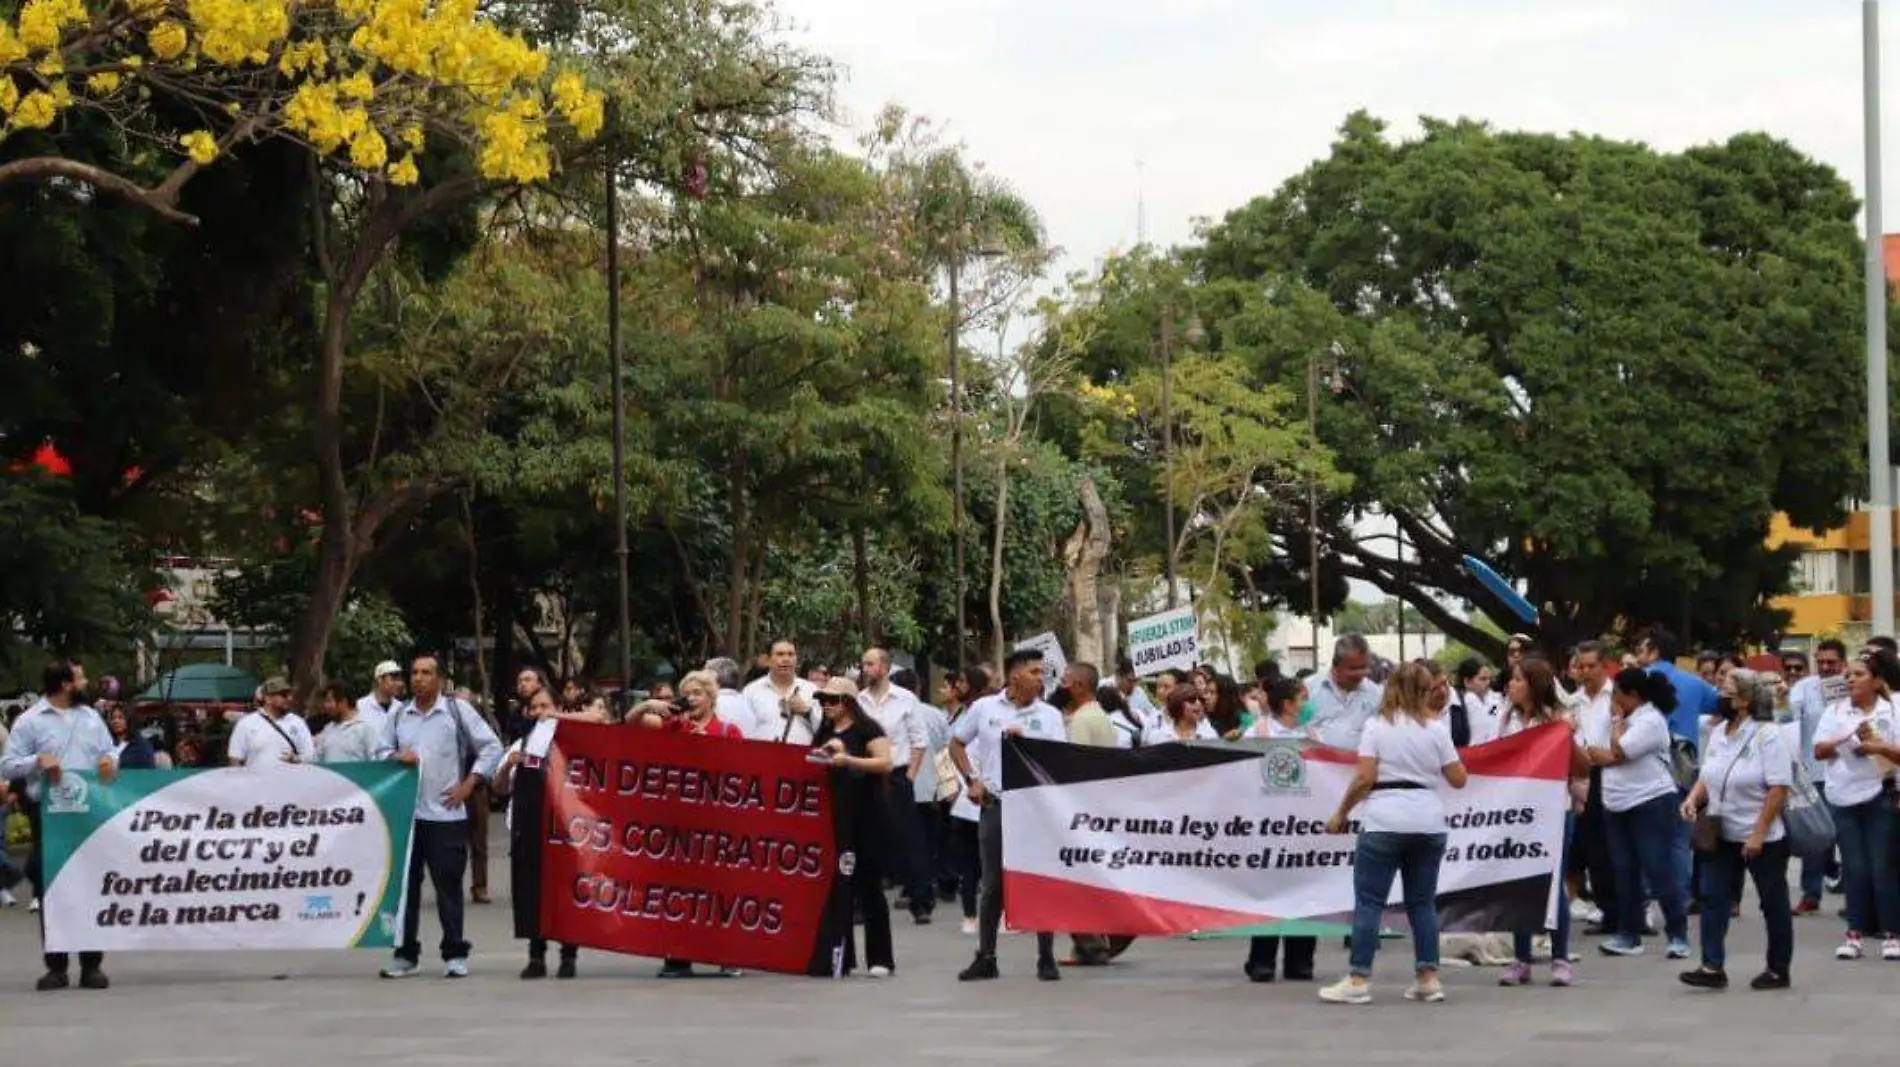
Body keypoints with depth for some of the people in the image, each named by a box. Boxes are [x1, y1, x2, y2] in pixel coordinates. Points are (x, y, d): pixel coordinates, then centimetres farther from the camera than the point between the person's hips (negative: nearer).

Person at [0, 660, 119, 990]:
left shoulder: (91, 717, 14)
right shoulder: (30, 721, 0)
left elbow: (110, 753, 17)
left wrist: (110, 761, -5)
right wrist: (38, 760, -19)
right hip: (50, 814, -3)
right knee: (51, 891, 0)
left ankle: (91, 965, 8)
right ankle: (56, 967, 6)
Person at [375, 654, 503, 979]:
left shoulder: (458, 711, 1)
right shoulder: (398, 716, 12)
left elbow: (491, 749, 3)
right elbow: (380, 753, 18)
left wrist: (467, 785, -3)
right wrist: (396, 757, -5)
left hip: (446, 814, -4)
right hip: (404, 812, 4)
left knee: (448, 885, -1)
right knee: (405, 884, 6)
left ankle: (455, 954, 6)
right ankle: (406, 954, 14)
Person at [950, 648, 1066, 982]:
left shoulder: (1049, 715, 3)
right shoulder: (985, 708, 4)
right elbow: (956, 743, 15)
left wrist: (1025, 741, -15)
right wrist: (971, 780, 4)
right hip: (996, 804, 0)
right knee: (993, 884, 6)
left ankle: (1046, 958, 7)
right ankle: (986, 957, 14)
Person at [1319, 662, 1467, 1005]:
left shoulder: (1376, 726, -2)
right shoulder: (1436, 730, 5)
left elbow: (1364, 777, -10)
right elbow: (1458, 780, 9)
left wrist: (1341, 813, 1)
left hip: (1384, 822, -3)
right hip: (1428, 822, 3)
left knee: (1369, 902, 0)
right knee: (1423, 902, 12)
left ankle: (1359, 980, -3)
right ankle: (1428, 978, 9)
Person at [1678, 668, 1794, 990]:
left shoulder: (1767, 735, -16)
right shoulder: (1718, 732, 6)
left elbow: (1779, 788, -19)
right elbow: (1707, 775, 17)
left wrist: (1758, 834, -21)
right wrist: (1693, 798, -4)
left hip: (1764, 838, -7)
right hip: (1722, 834, 7)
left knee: (1773, 903, 7)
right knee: (1713, 897, -2)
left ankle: (1778, 970, 17)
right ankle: (1713, 967, -3)